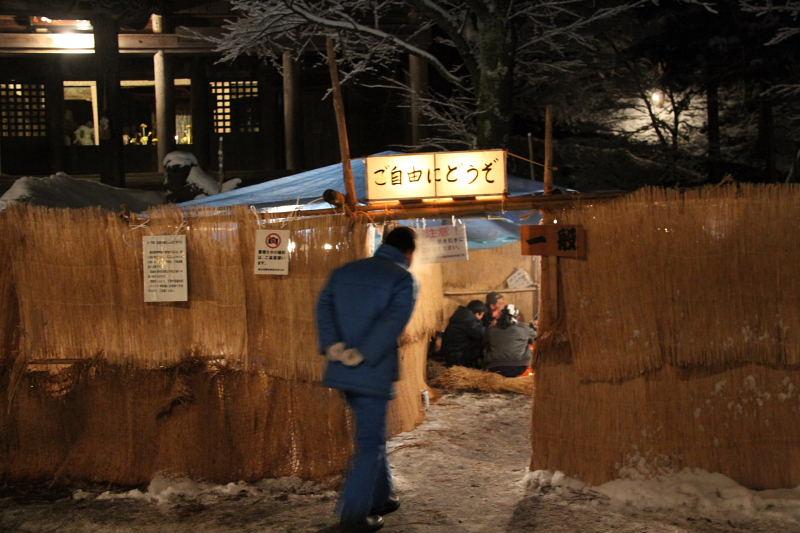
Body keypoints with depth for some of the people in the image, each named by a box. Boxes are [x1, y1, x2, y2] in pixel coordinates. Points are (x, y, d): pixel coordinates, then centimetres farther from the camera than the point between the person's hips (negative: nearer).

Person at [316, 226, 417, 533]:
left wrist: (333, 346, -13)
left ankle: (380, 498, 33)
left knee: (372, 435, 22)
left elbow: (324, 307, -2)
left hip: (342, 371, 6)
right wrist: (362, 356, -19)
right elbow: (392, 323, -20)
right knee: (370, 444, 3)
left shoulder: (344, 272, 12)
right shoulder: (403, 280, -5)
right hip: (374, 373, -6)